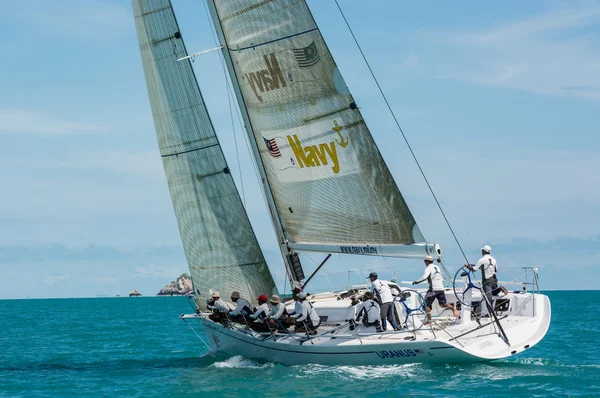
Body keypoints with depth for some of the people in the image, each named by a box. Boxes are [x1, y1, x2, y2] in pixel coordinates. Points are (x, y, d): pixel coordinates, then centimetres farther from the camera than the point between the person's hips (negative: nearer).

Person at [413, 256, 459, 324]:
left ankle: (429, 320, 1)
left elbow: (424, 277, -21)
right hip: (441, 288, 7)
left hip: (433, 289, -7)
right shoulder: (437, 267, 19)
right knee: (442, 304, 14)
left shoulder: (428, 268, -5)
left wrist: (416, 281, -13)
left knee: (427, 304, 3)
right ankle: (452, 308, -12)